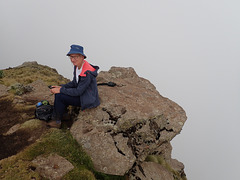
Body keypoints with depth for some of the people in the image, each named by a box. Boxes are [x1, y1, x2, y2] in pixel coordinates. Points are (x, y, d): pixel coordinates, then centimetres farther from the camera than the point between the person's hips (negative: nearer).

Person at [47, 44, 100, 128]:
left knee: (59, 97, -16)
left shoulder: (87, 73, -28)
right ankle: (54, 118, 4)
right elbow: (74, 83, 13)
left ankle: (57, 121, 2)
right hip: (81, 94, 9)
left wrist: (61, 90, -18)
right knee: (58, 94, -4)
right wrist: (61, 87, -2)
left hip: (88, 100, -9)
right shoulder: (77, 66, 0)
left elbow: (78, 92, -25)